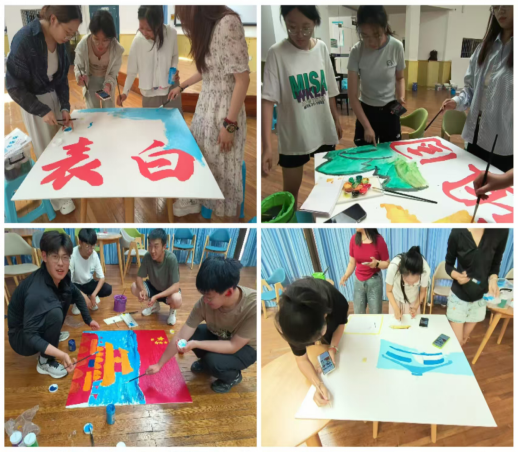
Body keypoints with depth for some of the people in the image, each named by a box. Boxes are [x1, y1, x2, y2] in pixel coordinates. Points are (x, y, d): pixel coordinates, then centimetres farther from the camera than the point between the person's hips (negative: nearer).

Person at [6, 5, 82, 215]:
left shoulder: (59, 41, -7)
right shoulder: (24, 40, -26)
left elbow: (61, 77, 5)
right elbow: (14, 86, -20)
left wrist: (65, 107, -6)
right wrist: (42, 111, -22)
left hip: (54, 96, 5)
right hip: (33, 101, -5)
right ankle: (58, 198, 19)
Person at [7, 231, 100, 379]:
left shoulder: (60, 275, -13)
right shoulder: (37, 292, -37)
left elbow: (77, 295, 9)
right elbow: (30, 337, -35)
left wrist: (88, 320, 8)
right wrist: (61, 355, -44)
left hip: (39, 327, 8)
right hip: (22, 339, -8)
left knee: (68, 293, 0)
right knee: (55, 313, -32)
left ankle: (52, 335, 19)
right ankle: (45, 362, -10)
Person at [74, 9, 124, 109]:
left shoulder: (117, 49, -34)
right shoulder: (82, 45, -33)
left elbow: (113, 74, -19)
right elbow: (78, 67, -14)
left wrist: (108, 85, -41)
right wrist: (80, 77, -38)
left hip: (108, 80, 0)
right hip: (90, 80, 0)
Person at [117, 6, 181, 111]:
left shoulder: (171, 33, -15)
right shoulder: (138, 40, -16)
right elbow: (132, 70, -5)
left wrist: (174, 69, -14)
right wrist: (125, 92, -11)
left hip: (171, 87, 1)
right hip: (149, 91, 0)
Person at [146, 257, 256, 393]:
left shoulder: (253, 307, -39)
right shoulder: (205, 302, -27)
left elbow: (233, 346, -31)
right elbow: (180, 336, -18)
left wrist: (195, 344, -39)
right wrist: (159, 364, -13)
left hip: (245, 347, -5)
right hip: (218, 336, 5)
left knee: (214, 362, -30)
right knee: (188, 335, -17)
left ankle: (233, 376, 4)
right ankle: (207, 361, 13)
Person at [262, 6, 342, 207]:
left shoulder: (322, 48, -1)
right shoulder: (277, 53, -15)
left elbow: (329, 91, 10)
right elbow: (267, 100, -21)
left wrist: (337, 119, 17)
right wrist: (267, 146, -29)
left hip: (325, 131, 4)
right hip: (293, 136, -4)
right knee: (291, 190, 9)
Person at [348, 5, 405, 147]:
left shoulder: (396, 47, -14)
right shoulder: (356, 51, -17)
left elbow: (400, 78, 5)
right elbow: (352, 94, -15)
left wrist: (401, 97, -16)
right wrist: (366, 126, -21)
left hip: (389, 110, 1)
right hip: (366, 109, -1)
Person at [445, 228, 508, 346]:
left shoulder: (501, 231, -14)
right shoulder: (458, 232, -20)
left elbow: (495, 264, 2)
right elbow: (448, 265, -5)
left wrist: (493, 279, -18)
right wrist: (456, 275, -26)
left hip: (480, 299, 2)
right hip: (458, 297, -2)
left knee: (464, 339, 17)